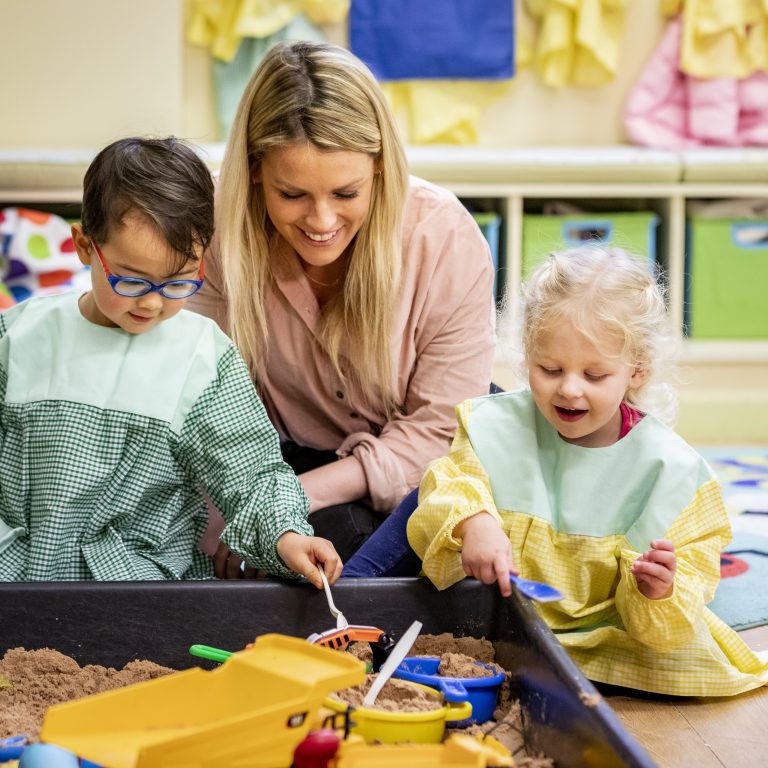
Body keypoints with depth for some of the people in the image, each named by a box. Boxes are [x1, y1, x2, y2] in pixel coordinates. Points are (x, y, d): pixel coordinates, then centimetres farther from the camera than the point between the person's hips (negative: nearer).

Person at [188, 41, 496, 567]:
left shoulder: (447, 239, -23)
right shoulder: (224, 239, -19)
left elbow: (439, 429, -19)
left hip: (423, 466, -1)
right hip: (294, 454, 1)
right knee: (333, 533, -28)